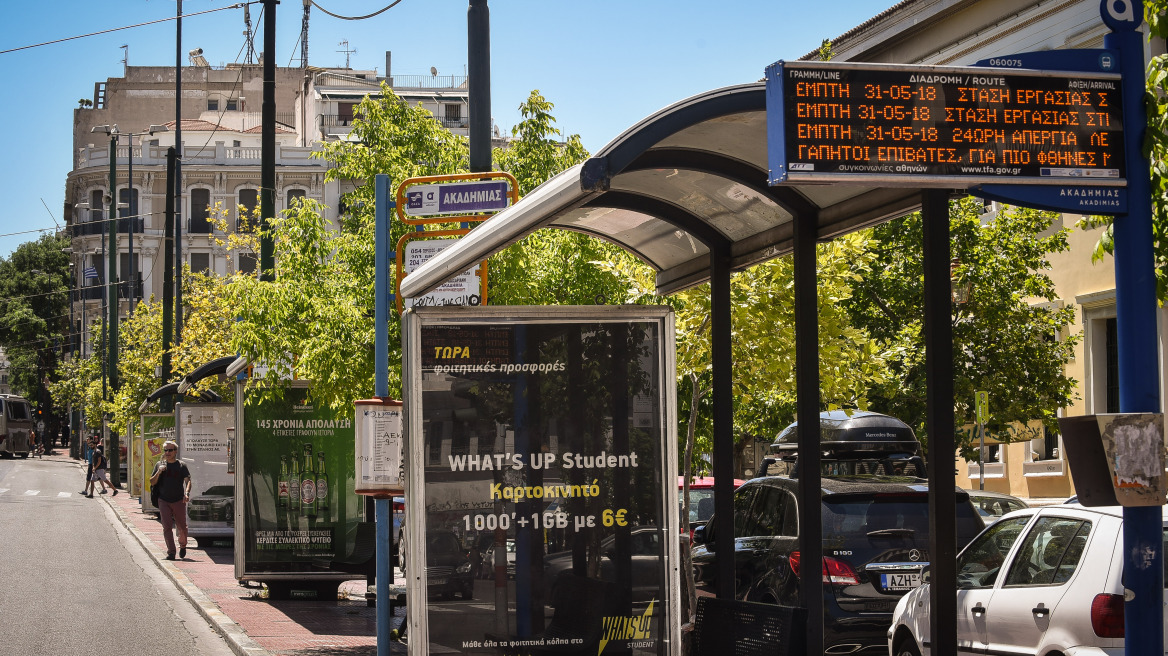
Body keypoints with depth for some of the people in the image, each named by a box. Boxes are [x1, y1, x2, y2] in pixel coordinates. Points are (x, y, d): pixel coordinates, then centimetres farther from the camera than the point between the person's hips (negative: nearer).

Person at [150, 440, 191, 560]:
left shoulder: (181, 465, 3)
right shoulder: (160, 464, 9)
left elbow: (187, 480, -6)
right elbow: (152, 483, 7)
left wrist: (187, 493, -25)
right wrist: (159, 472, -11)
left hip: (179, 501, -1)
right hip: (164, 500, 1)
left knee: (182, 527, 6)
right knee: (167, 526, -10)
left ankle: (182, 546, 32)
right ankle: (170, 552, -9)